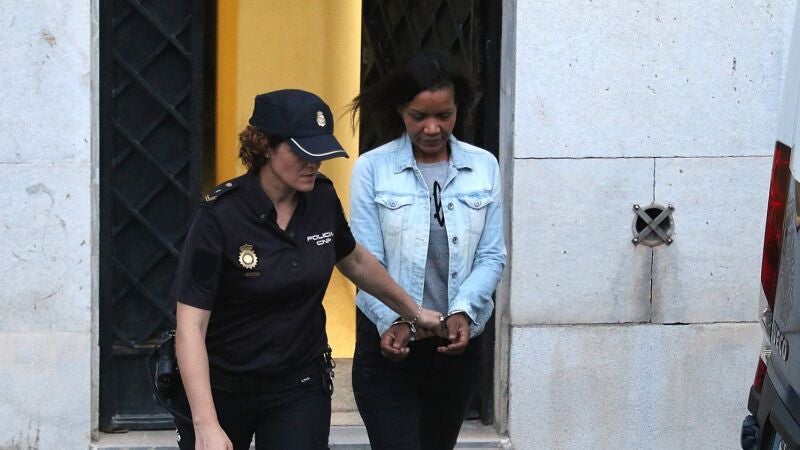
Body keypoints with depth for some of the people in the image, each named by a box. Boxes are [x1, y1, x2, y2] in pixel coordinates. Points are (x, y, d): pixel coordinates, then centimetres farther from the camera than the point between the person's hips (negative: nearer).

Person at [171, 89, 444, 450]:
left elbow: (356, 261, 18)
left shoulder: (321, 200, -5)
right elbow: (190, 325, -23)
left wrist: (414, 312, 29)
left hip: (299, 389, 3)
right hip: (220, 388, -3)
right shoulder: (220, 216, -20)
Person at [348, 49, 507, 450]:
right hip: (389, 342, -3)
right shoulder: (373, 169, -3)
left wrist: (463, 311, -17)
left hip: (457, 343, 3)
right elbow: (366, 262, -7)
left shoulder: (483, 167, 4)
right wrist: (393, 321, -24)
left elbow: (492, 256, 2)